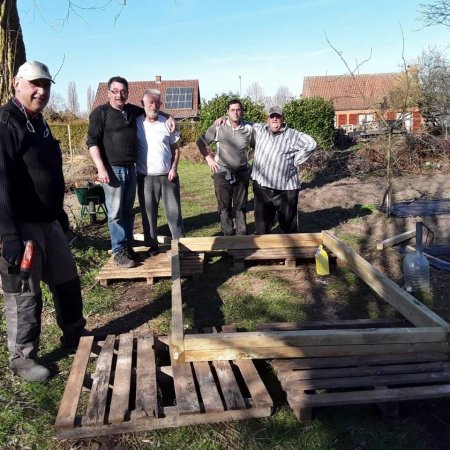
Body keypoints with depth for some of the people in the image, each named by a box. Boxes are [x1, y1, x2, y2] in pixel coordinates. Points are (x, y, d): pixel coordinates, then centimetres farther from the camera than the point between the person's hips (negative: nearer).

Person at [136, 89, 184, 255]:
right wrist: (133, 170, -4)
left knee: (174, 211, 4)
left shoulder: (167, 123, 3)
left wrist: (174, 168, -4)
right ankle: (152, 245, 18)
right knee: (148, 212, 6)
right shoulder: (136, 123, -1)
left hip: (168, 175, 1)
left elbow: (175, 148, 8)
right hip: (145, 177, 0)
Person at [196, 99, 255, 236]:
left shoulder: (248, 128, -3)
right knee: (224, 207, 7)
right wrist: (209, 159, -2)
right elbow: (200, 142, 1)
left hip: (241, 173, 1)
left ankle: (242, 235, 19)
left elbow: (256, 146, 13)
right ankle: (227, 235, 18)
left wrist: (250, 158, 3)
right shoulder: (218, 127, -8)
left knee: (240, 206, 9)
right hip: (222, 173, -1)